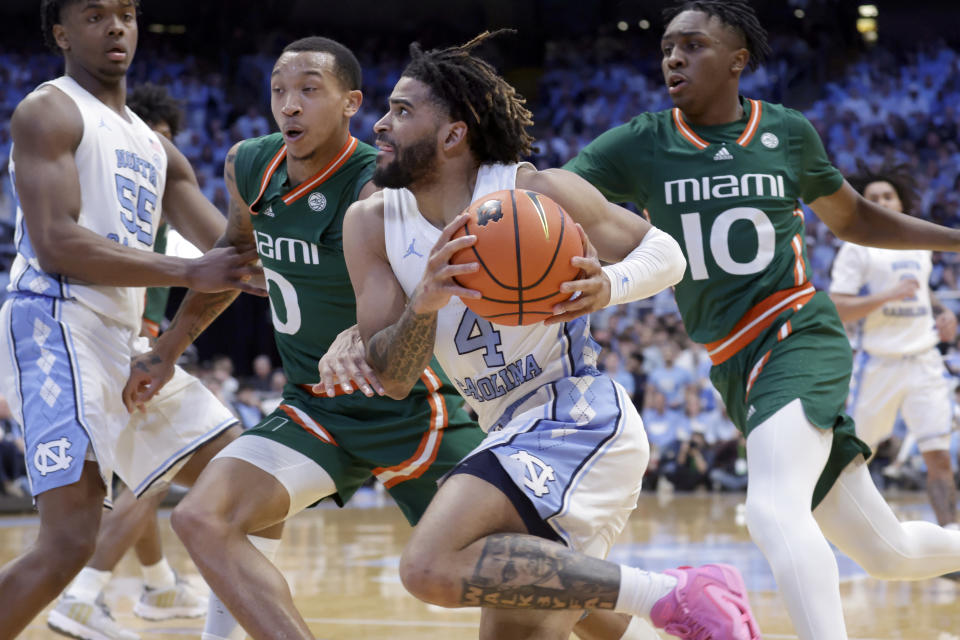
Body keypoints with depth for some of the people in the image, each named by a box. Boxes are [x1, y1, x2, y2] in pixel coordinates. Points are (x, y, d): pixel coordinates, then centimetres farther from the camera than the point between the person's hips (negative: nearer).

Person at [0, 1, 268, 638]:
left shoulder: (154, 148, 22)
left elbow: (232, 254, 19)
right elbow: (55, 244, -15)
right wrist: (189, 272, -19)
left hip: (123, 339, 9)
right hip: (56, 327, -9)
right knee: (71, 539, -19)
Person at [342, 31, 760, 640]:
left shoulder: (540, 194, -10)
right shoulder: (372, 225, 3)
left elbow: (664, 252, 2)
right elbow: (391, 378, -2)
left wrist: (608, 287, -21)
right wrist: (423, 306, -24)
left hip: (578, 421, -8)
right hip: (517, 438, 8)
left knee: (433, 567, -29)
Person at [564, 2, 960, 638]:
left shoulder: (788, 132, 3)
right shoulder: (639, 146, 2)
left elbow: (852, 217, 20)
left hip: (800, 339, -3)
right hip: (735, 370, 3)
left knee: (775, 511, -31)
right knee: (890, 553, 9)